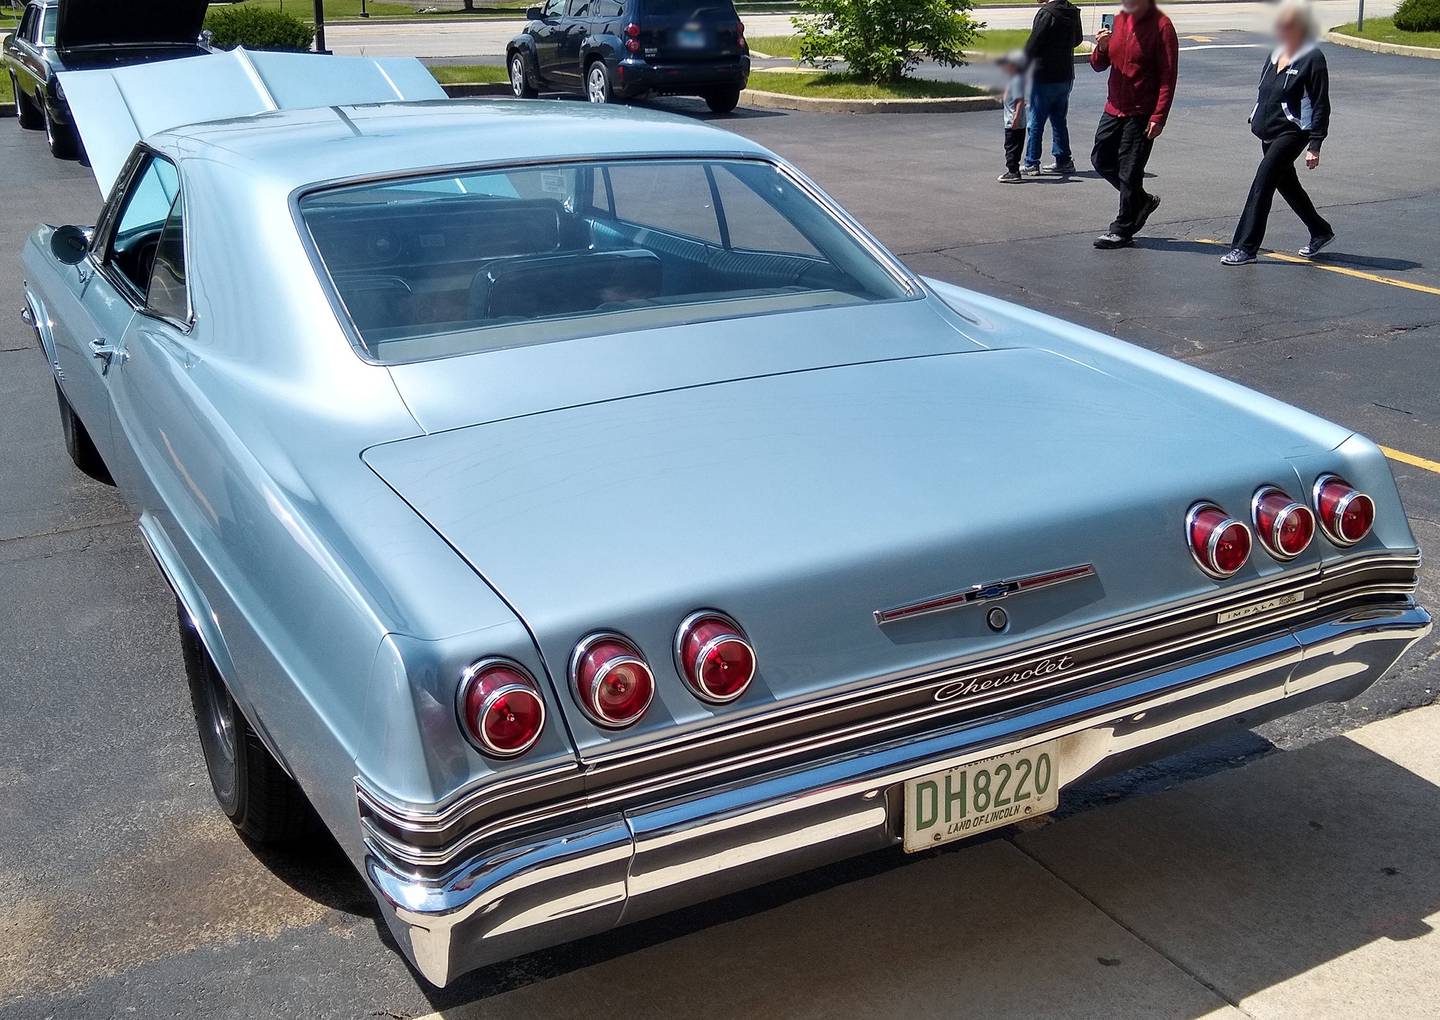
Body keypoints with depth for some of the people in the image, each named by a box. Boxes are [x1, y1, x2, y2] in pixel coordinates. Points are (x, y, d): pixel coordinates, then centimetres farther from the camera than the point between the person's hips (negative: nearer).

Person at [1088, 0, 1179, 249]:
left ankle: (1122, 230, 10)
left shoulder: (1161, 26, -12)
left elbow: (1168, 77, -15)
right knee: (1101, 159, 13)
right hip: (1114, 107, 7)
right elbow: (1099, 65, 13)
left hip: (1141, 114, -7)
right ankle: (1141, 201, 31)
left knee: (1129, 170, -2)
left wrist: (1159, 117, -20)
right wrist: (1101, 49, -10)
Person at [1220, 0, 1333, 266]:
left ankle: (1245, 247, -14)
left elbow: (1320, 106, -12)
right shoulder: (1276, 55, 11)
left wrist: (1314, 146, -16)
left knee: (1262, 182, -16)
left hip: (1292, 133, -9)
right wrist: (1256, 121, 20)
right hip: (1268, 133, 9)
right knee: (1287, 185, 19)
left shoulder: (1313, 59, -11)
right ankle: (1321, 232, 37)